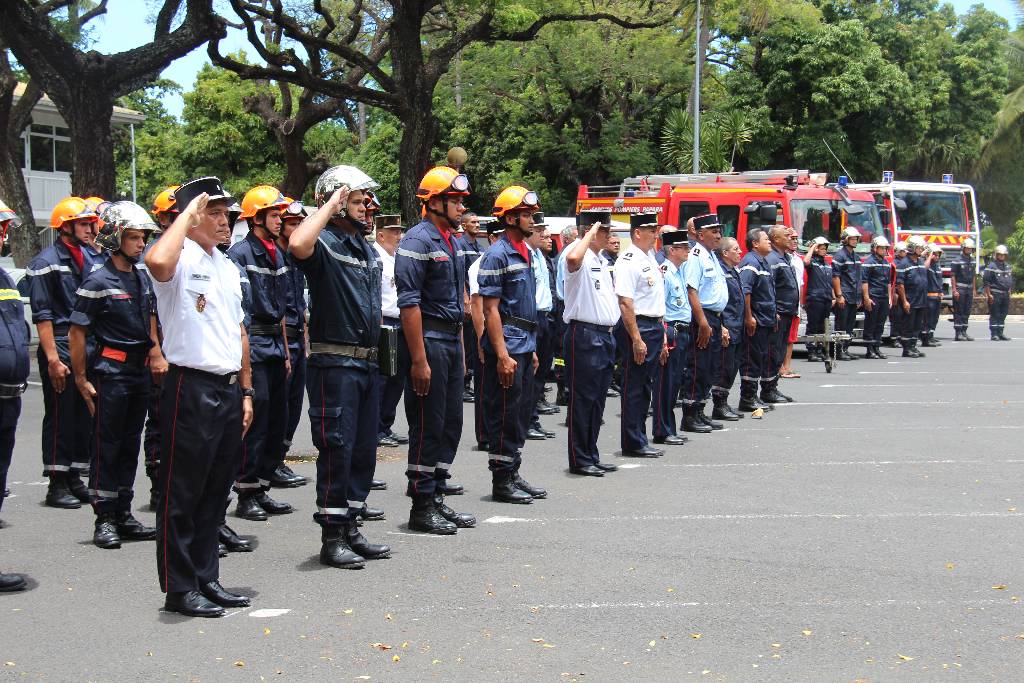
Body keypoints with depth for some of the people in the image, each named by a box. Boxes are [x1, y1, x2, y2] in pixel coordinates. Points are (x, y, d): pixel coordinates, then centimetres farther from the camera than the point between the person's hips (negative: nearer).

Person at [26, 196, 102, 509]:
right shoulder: (47, 262, -7)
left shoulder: (94, 259, 13)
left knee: (85, 416, 8)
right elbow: (42, 315, -11)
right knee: (60, 418, -1)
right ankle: (57, 485, 5)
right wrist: (53, 358, -16)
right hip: (61, 348, -6)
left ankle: (75, 479, 18)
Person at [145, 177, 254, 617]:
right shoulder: (181, 259, -9)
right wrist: (188, 211, -22)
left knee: (216, 492, 14)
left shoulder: (228, 267, 17)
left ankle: (206, 579, 24)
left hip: (228, 389, 8)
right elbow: (157, 263, -36)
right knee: (183, 494, 0)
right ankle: (180, 588, 7)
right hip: (191, 387, -8)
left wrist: (245, 391, 17)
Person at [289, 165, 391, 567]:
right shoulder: (324, 243, -10)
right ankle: (331, 538, 2)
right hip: (334, 363, -9)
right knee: (337, 449, -5)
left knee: (364, 449, 13)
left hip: (367, 362, 9)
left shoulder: (365, 246, 16)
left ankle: (351, 530, 22)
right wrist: (330, 206, -22)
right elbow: (298, 244, -36)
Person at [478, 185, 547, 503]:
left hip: (525, 346, 9)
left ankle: (512, 474, 21)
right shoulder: (497, 255, -12)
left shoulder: (524, 253, 16)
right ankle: (501, 480, 3)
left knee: (521, 414, 13)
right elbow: (491, 309, -16)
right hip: (507, 346, -9)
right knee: (505, 415, -4)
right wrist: (502, 355, -21)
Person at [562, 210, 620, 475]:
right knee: (582, 398, -3)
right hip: (584, 334, -9)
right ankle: (579, 459, 2)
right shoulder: (582, 257, -12)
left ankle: (591, 456, 20)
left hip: (605, 334, 9)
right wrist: (591, 231, -24)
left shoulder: (602, 260, 19)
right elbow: (572, 258, -38)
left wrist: (610, 334, 19)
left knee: (597, 399, 13)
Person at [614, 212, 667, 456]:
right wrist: (637, 339, -23)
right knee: (634, 388, -2)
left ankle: (639, 440, 19)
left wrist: (662, 335, 20)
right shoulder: (628, 261, -13)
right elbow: (625, 303, -20)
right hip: (636, 328, -9)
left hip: (655, 328, 9)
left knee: (645, 387, 13)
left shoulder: (651, 259, 16)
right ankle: (633, 443, 3)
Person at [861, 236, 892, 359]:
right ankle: (869, 350, -2)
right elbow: (864, 281, -12)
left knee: (880, 324, 9)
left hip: (884, 298, 8)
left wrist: (889, 298, 17)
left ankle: (877, 348, 15)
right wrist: (866, 298, -17)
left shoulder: (886, 263, 17)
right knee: (870, 324, -4)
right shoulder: (869, 262, -7)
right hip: (872, 298, -8)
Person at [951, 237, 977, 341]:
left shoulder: (973, 262, 13)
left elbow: (973, 276, 19)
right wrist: (954, 290, -16)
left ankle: (964, 332, 15)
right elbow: (952, 276, -10)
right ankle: (958, 333, -4)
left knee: (967, 312, 9)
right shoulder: (957, 261, -7)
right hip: (960, 289, -7)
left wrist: (974, 290, 15)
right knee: (958, 312, -5)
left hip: (969, 290, 7)